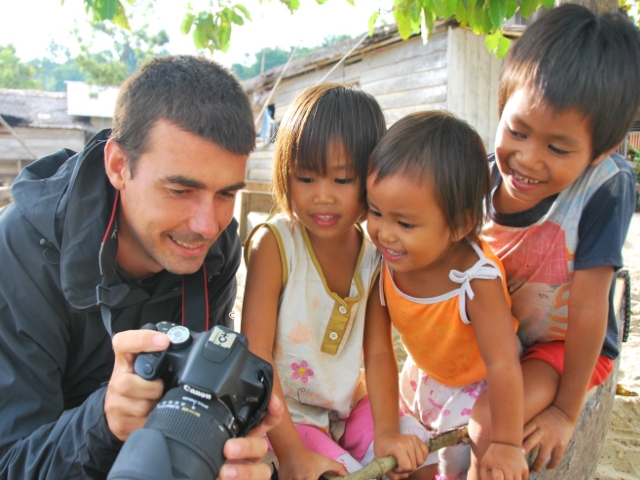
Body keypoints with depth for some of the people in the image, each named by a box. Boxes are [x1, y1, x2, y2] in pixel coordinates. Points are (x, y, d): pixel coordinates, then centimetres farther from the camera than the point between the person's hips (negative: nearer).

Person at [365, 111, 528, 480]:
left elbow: (502, 365, -34)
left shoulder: (477, 280, -39)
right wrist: (386, 430, -24)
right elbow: (378, 352, -24)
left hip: (480, 384, -4)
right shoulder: (383, 265, -28)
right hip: (424, 375, 5)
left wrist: (507, 444, -32)